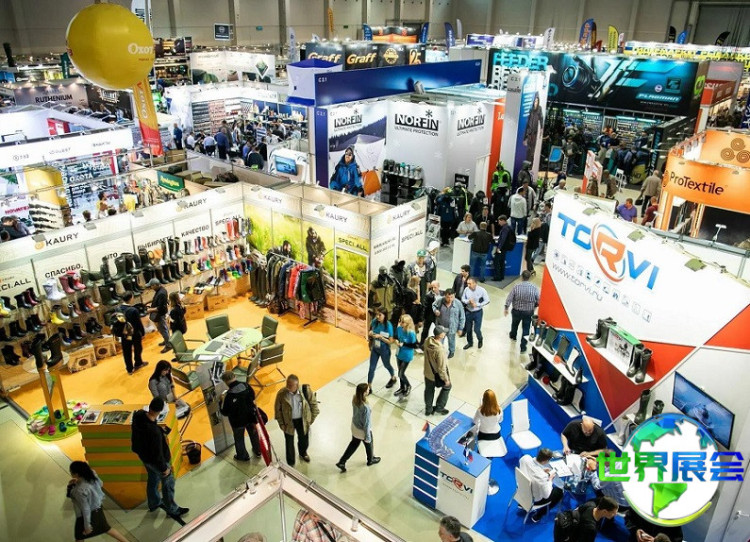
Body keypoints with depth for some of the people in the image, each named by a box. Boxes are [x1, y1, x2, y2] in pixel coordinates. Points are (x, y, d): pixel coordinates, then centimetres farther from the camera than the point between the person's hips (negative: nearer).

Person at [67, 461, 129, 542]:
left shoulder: (80, 490, -36)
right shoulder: (93, 475, -16)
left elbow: (85, 509, -26)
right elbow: (100, 484, 7)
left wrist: (87, 526, -14)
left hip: (89, 514, -7)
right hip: (97, 509, 7)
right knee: (106, 529, 25)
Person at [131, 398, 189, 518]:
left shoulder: (139, 415, -21)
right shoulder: (154, 432, -43)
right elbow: (157, 453, -29)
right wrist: (164, 468, -13)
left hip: (143, 455, 7)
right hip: (154, 460, -7)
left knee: (153, 478, 31)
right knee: (168, 482, 18)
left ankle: (154, 503, 54)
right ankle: (172, 509, 38)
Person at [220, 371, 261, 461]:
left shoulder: (229, 395, -33)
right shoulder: (246, 385, -18)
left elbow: (225, 412, -22)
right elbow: (253, 397, 1)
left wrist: (223, 400, -10)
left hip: (238, 421, -4)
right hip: (251, 416, 5)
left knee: (239, 438, 22)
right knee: (253, 434, 28)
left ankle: (243, 456, 42)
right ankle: (257, 451, 47)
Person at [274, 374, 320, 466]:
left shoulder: (305, 390, -24)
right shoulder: (281, 393, -24)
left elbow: (313, 403, -7)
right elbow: (277, 409, -9)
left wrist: (312, 418, -3)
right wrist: (281, 423, -7)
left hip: (303, 420, 2)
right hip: (288, 421, -1)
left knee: (304, 440, 24)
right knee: (289, 443, 14)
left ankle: (303, 453, 59)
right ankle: (290, 463, 40)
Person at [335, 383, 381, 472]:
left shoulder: (354, 399, -18)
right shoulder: (365, 407, -39)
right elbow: (366, 423, -27)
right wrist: (367, 437, -14)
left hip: (354, 427, 6)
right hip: (362, 430, -6)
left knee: (354, 444, 29)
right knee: (369, 445, 25)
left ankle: (342, 462, 34)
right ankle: (370, 460, 52)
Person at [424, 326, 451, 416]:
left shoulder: (427, 342, -16)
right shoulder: (439, 350, -38)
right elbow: (441, 368, -28)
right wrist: (446, 379, -14)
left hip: (427, 372, 6)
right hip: (436, 375, -6)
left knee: (429, 390, 25)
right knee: (447, 387, 23)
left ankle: (428, 409, 43)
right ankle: (439, 408, 32)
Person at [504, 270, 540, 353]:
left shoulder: (516, 287, -19)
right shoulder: (534, 288, -18)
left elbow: (509, 299, -15)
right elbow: (538, 301, -10)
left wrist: (506, 308, 0)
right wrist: (533, 306, 11)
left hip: (517, 311, 1)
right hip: (529, 312, -1)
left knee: (514, 324, 29)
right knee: (526, 329, 14)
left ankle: (513, 336, 55)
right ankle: (523, 347, 19)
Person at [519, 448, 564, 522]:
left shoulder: (525, 458, -24)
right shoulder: (542, 477, -39)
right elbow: (546, 495, -21)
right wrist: (550, 478, -11)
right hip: (534, 500, -6)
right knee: (559, 491, 16)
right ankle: (537, 516, 22)